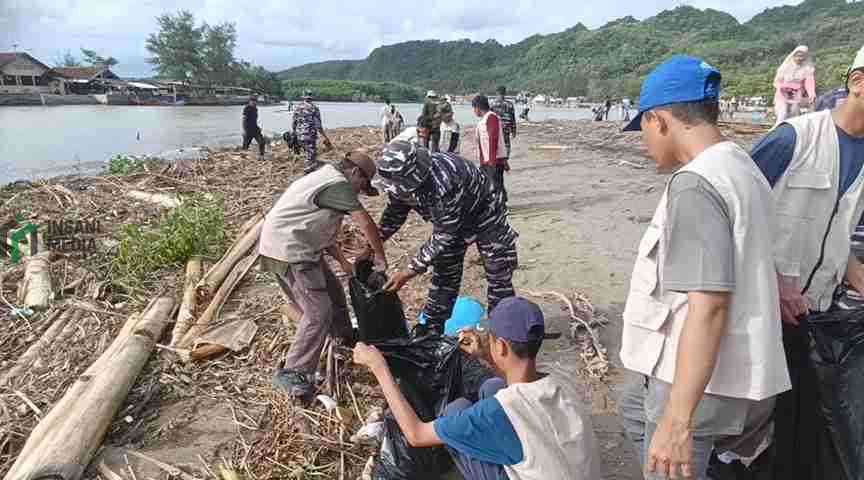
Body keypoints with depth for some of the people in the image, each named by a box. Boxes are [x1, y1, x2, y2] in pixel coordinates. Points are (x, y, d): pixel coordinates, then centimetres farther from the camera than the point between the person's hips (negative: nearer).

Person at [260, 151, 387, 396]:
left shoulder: (327, 179, 18)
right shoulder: (339, 185, -15)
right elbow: (366, 224, -16)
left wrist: (343, 261, 18)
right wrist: (380, 257, -2)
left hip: (298, 247, 11)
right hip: (288, 251, -11)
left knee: (333, 292, 22)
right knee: (319, 312, -10)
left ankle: (344, 337, 43)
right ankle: (292, 373, -3)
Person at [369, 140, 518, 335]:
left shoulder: (444, 185, -44)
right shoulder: (403, 180, -21)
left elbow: (443, 237, -36)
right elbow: (394, 214, -1)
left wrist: (409, 272, -33)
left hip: (485, 213, -6)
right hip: (448, 220, 7)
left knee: (499, 277, -2)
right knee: (443, 276, 8)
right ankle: (430, 330, 18)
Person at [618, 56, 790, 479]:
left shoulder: (695, 183, -24)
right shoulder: (742, 167, 6)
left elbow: (708, 305, -30)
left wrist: (678, 420, -29)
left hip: (702, 380, -10)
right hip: (737, 368, 10)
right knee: (636, 411, 30)